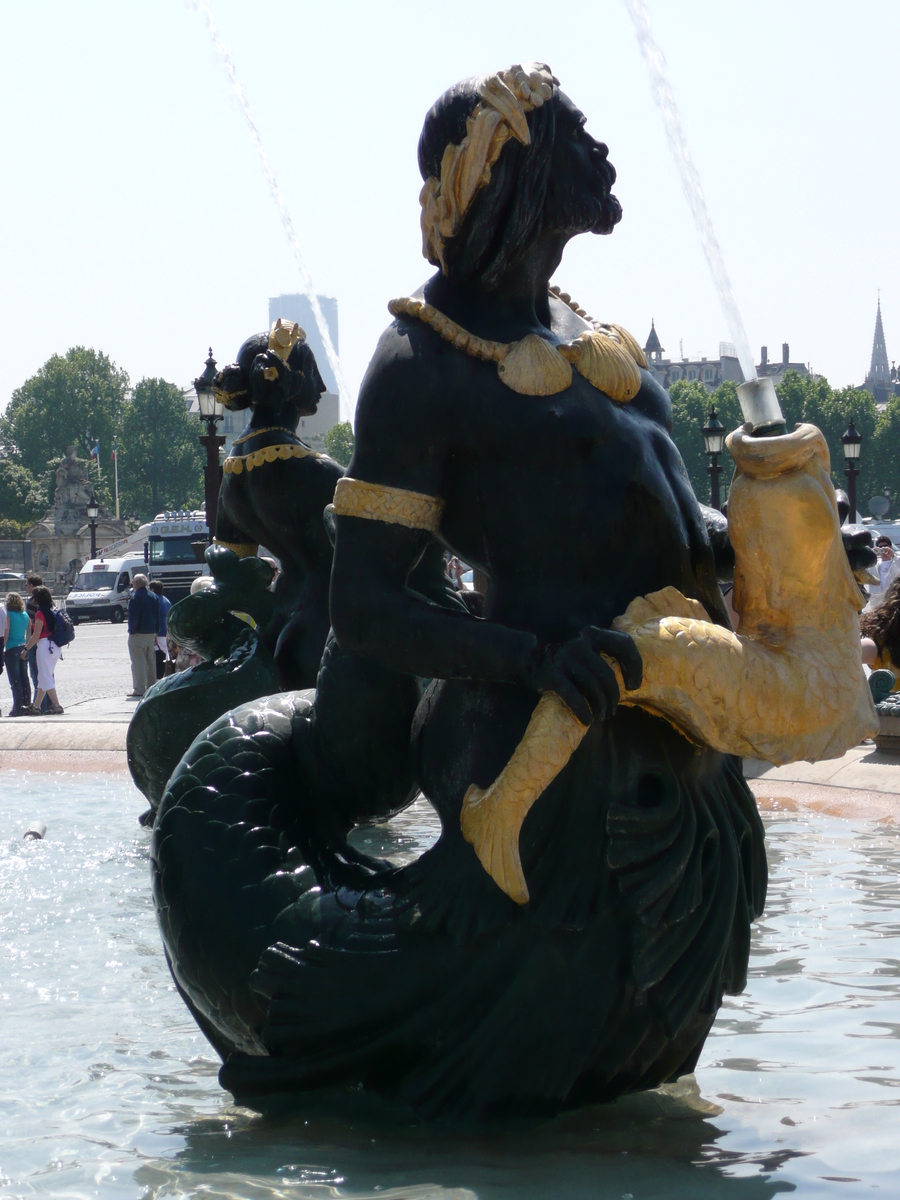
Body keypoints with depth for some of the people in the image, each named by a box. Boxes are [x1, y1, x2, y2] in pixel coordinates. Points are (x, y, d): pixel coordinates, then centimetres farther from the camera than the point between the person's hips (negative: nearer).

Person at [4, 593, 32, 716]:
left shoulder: (8, 615, -10)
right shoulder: (25, 615, 7)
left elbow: (6, 634, -13)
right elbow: (29, 633, 10)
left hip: (12, 649, -6)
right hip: (23, 649, 6)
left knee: (14, 680, -3)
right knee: (24, 678, 12)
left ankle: (18, 707, -5)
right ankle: (27, 704, 14)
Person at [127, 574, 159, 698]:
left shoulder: (135, 598, -14)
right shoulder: (153, 597, 10)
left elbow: (133, 617, -17)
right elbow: (157, 616, 13)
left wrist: (131, 631, -9)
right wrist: (155, 632, 16)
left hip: (138, 634, -8)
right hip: (151, 633, 8)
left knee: (138, 662, -6)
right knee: (151, 661, 14)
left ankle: (139, 689, -9)